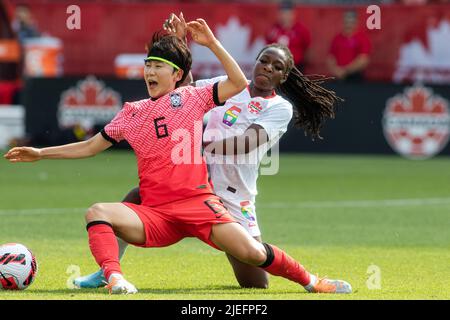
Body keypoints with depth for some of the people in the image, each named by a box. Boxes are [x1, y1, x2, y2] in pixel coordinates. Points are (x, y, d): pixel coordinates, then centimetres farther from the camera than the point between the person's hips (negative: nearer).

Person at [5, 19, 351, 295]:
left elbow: (238, 83, -2)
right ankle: (114, 279, -42)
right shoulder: (132, 113, 16)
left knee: (251, 252, -19)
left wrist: (211, 43, -7)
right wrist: (40, 153, 18)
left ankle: (310, 281, 2)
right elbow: (91, 147, 22)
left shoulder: (191, 98, 8)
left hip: (198, 202, -3)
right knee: (98, 212, -25)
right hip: (154, 214, 3)